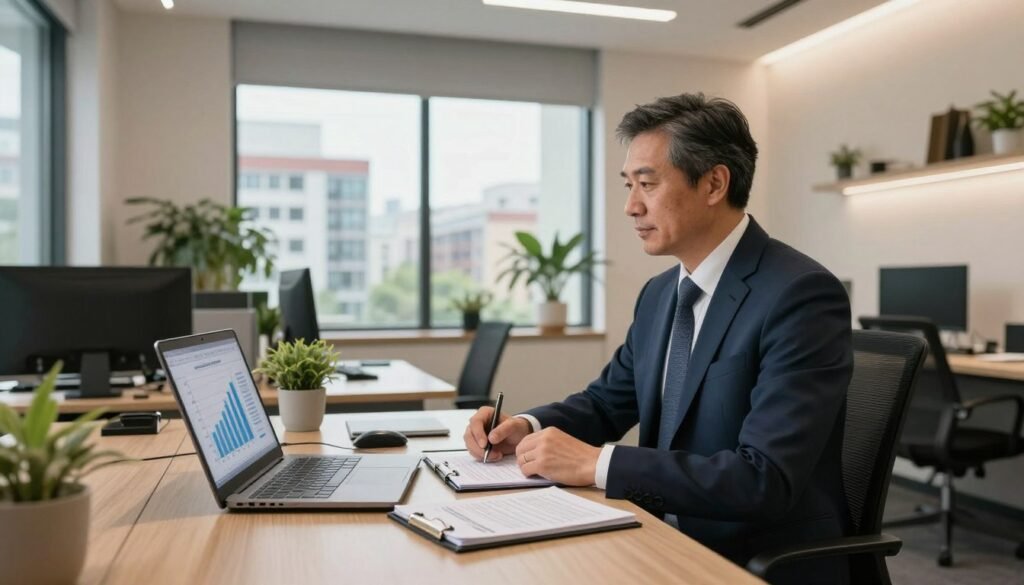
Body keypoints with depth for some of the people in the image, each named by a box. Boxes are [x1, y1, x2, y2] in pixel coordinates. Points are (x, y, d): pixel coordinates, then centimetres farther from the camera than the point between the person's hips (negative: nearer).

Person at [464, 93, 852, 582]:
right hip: (669, 544, 6)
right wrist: (527, 426, -5)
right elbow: (607, 402, 15)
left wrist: (596, 463, -27)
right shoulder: (659, 294, 5)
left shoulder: (802, 296, -19)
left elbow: (765, 479, -27)